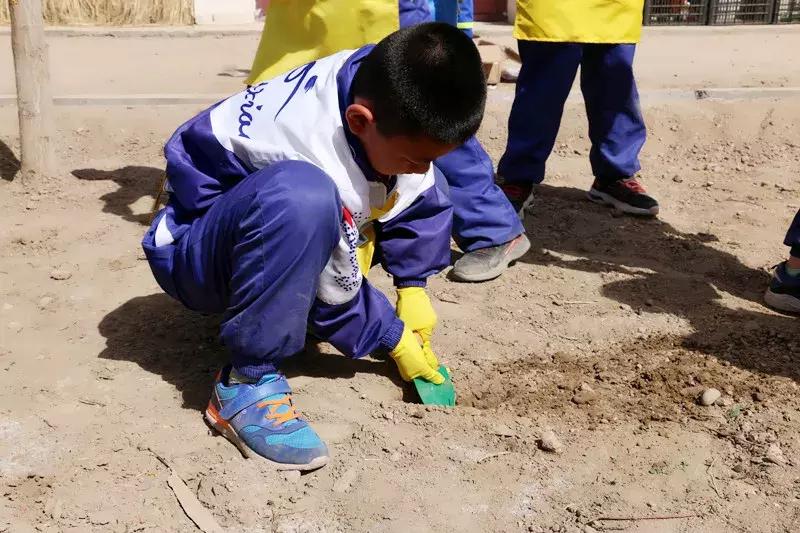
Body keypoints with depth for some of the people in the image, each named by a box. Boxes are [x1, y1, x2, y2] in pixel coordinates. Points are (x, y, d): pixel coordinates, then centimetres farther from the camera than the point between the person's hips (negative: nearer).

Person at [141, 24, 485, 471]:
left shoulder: (378, 80, -16)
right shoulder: (321, 157, -37)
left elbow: (419, 189, 2)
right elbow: (338, 289, -22)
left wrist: (413, 287, -1)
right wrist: (394, 339, -7)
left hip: (283, 232, 9)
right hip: (198, 255, -8)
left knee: (426, 193, 5)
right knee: (304, 197, -42)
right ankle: (246, 383, -27)